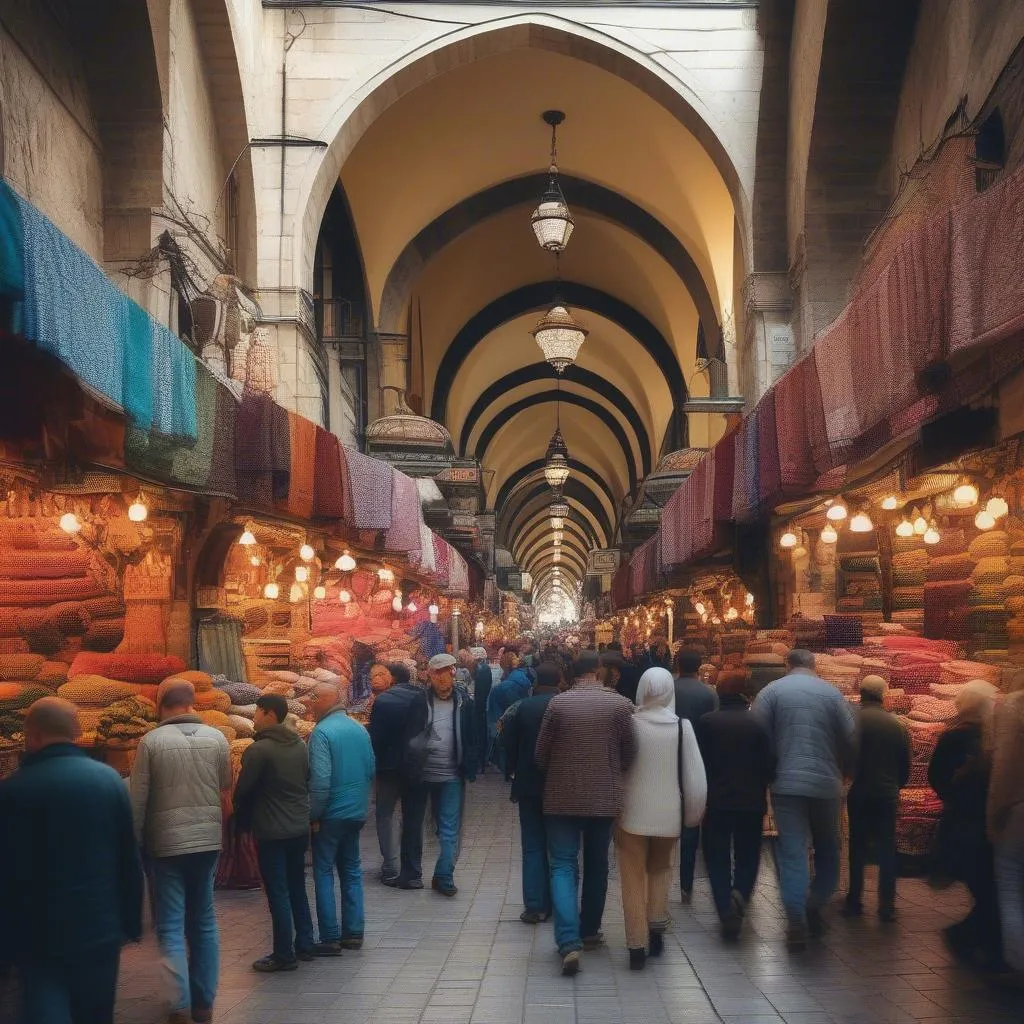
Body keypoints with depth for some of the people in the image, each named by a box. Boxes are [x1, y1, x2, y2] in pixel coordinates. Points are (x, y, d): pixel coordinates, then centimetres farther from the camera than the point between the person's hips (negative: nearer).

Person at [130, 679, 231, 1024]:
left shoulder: (151, 741, -10)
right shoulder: (217, 738, -2)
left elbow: (137, 798, -8)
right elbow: (226, 788, 4)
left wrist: (134, 843, 2)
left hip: (166, 843, -3)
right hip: (208, 840, 3)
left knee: (171, 927, 4)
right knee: (204, 922, 14)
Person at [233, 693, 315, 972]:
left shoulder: (259, 750, -17)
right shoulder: (300, 745, 5)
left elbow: (242, 791, -13)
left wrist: (242, 822, 3)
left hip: (271, 831, -7)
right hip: (300, 827, 7)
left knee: (278, 893, 0)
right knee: (297, 888, 18)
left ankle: (284, 955, 6)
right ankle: (304, 945, 24)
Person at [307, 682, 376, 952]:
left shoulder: (321, 732, -16)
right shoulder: (360, 729, 5)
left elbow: (320, 780, -21)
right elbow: (371, 770, 11)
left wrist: (314, 816, -12)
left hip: (332, 815, -7)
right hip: (357, 812, 7)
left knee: (324, 872, 3)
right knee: (351, 870, 15)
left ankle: (330, 938, 3)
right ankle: (353, 933, 18)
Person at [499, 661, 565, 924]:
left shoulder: (521, 708, -7)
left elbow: (509, 745, -4)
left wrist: (514, 772, 10)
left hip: (529, 785, 0)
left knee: (533, 846, 6)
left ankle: (535, 905, 0)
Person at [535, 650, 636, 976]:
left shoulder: (558, 702, -8)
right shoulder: (620, 704, -7)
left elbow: (541, 753, -1)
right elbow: (630, 753, -1)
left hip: (562, 797, -1)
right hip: (605, 797, 1)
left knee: (563, 865, 1)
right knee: (596, 866, 18)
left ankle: (569, 941, -13)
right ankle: (589, 931, 30)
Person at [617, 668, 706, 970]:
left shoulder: (629, 724, -12)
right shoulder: (682, 727, -9)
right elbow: (695, 778, -6)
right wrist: (693, 815, 9)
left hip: (632, 812, -2)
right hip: (668, 813, 2)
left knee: (634, 879, 7)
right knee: (660, 869, 25)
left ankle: (637, 946, 5)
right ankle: (656, 928, 24)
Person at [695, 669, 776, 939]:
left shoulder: (705, 722, -6)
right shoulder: (758, 723, -7)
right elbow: (769, 765, -5)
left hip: (716, 802, 0)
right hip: (752, 803, 0)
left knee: (718, 859, 10)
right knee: (747, 856, 15)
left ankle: (726, 910, -3)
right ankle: (741, 894, -10)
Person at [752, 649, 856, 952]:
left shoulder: (772, 691, 1)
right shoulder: (833, 693, 3)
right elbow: (850, 741, 1)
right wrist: (841, 774, 17)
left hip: (786, 784, -1)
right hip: (826, 784, 1)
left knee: (792, 853, 1)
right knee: (827, 850, 17)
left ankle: (797, 924, -5)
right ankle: (815, 904, 2)